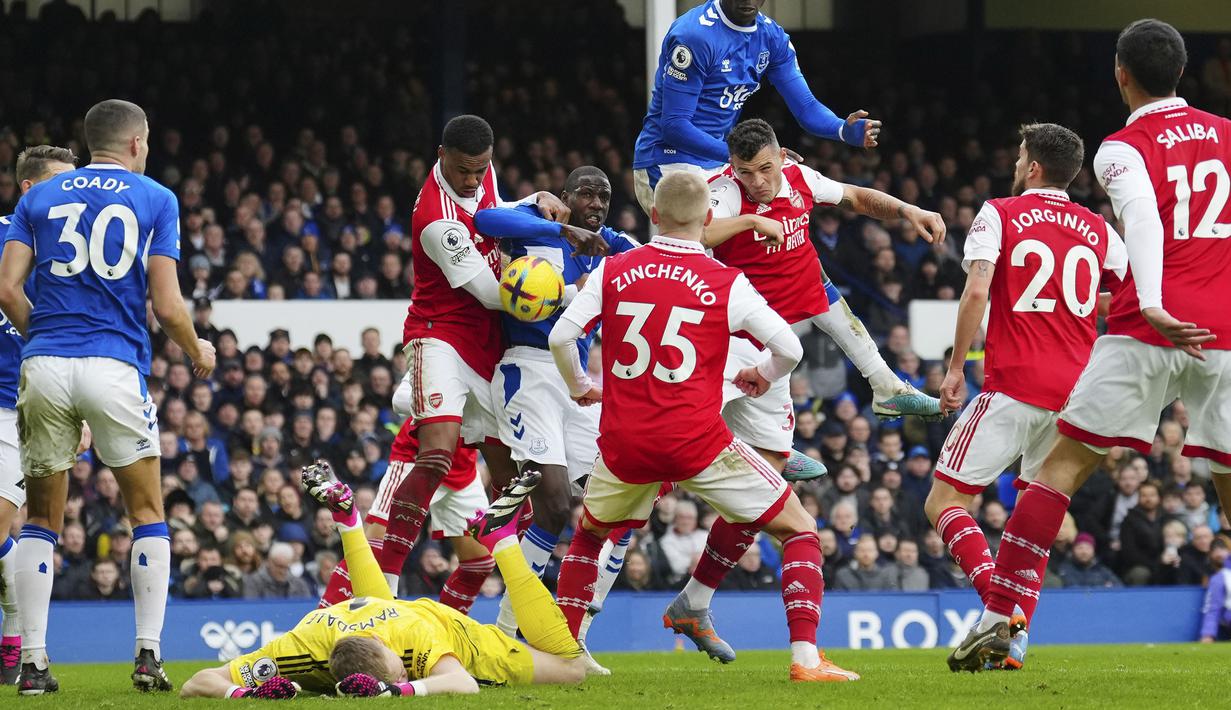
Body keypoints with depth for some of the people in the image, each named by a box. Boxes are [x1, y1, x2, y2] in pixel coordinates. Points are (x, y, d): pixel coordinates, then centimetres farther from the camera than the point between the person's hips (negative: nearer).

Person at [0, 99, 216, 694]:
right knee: (148, 514, 11)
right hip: (115, 367, -2)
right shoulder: (154, 199, 6)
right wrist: (197, 350, 18)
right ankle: (148, 655, 3)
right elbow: (167, 306, -1)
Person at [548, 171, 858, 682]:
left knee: (588, 534, 32)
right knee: (799, 530, 10)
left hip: (625, 443, 3)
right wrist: (765, 375, 19)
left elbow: (561, 337, 0)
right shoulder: (728, 284, -2)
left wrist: (580, 387, 21)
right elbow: (789, 348, -4)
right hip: (697, 442, -3)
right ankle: (805, 657, -5)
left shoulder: (613, 271, 4)